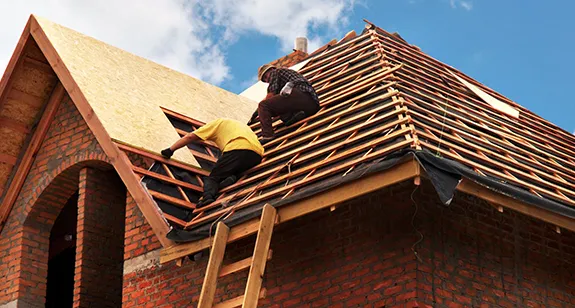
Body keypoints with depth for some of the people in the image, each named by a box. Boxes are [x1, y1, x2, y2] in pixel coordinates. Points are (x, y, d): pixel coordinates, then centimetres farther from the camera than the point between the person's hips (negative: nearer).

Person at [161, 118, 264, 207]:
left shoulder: (216, 123, 24)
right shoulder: (240, 124, 43)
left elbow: (190, 137, 18)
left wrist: (170, 150, 23)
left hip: (236, 149, -5)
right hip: (257, 155, 5)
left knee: (212, 178, 3)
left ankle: (208, 195, -27)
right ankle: (232, 178, -11)